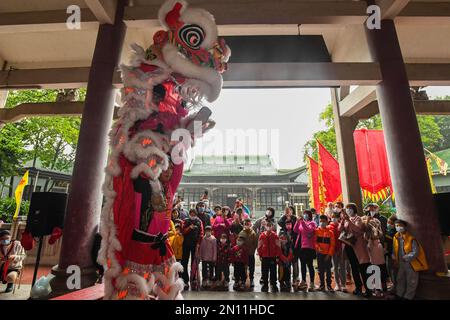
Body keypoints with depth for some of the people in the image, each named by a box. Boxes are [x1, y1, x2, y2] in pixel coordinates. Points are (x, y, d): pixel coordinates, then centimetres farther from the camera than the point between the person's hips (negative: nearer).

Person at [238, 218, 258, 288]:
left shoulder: (253, 233, -7)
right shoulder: (241, 233, -3)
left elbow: (255, 244, -6)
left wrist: (252, 250, -11)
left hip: (251, 253, -1)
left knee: (251, 267, 10)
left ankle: (251, 279, 26)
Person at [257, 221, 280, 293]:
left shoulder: (275, 235, -4)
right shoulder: (262, 235, -3)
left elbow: (278, 246, -1)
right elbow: (259, 246, 2)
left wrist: (277, 256, -3)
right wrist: (260, 255, 1)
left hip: (273, 257, 0)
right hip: (264, 257, 1)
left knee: (273, 272, 8)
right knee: (264, 272, 10)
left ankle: (273, 286, 21)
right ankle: (265, 285, 23)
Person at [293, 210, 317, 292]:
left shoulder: (312, 223, -3)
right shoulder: (301, 222, 12)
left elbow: (309, 230, -21)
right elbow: (295, 230, 1)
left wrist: (303, 222, -23)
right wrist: (298, 221, -8)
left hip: (309, 247, -6)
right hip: (301, 246, 6)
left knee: (309, 265, -3)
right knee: (302, 264, 14)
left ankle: (312, 283, 6)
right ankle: (303, 282, 25)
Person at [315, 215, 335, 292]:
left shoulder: (330, 232, -2)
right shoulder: (317, 231, 0)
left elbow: (332, 244, -3)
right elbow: (314, 241, -2)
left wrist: (329, 254, -8)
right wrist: (317, 247, -19)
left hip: (327, 254, -1)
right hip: (319, 253, 1)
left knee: (328, 270, 5)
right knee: (320, 269, 9)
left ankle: (329, 285, 18)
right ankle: (322, 284, 21)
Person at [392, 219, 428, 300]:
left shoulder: (411, 239, -20)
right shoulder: (396, 238, -1)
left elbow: (415, 252, -21)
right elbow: (395, 250, 10)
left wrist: (405, 258, -19)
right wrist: (394, 256, -5)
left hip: (411, 264, -6)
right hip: (401, 264, 6)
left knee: (411, 282, 10)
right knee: (400, 280, 18)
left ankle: (408, 297, 25)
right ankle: (399, 295, 33)